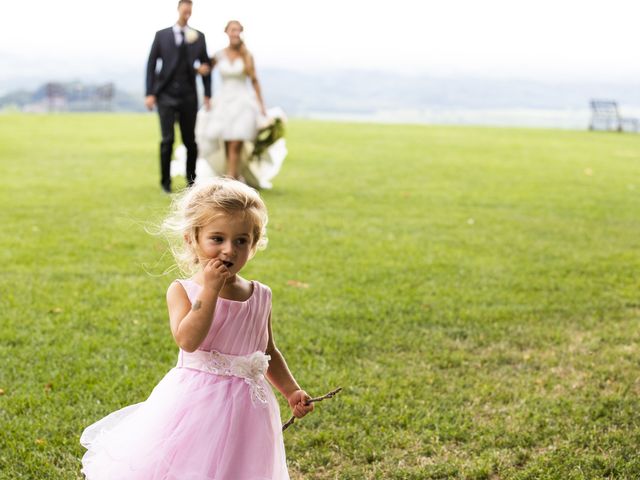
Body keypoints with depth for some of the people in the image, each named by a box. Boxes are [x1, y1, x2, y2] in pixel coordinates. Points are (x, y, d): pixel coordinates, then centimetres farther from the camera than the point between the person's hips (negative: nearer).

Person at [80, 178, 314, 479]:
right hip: (195, 406, -3)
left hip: (243, 410, 4)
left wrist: (291, 390, 9)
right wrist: (210, 290, -24)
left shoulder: (260, 296, 5)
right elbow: (188, 340, -25)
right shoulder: (182, 291, -8)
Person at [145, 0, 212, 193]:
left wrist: (207, 94, 5)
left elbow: (205, 65, 11)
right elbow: (151, 64, 3)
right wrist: (150, 94, -5)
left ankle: (191, 180, 20)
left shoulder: (198, 37, 7)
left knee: (190, 141, 4)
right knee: (167, 140, -9)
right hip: (166, 95, -1)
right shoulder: (161, 35, 4)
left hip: (188, 96, 2)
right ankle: (165, 181, 4)